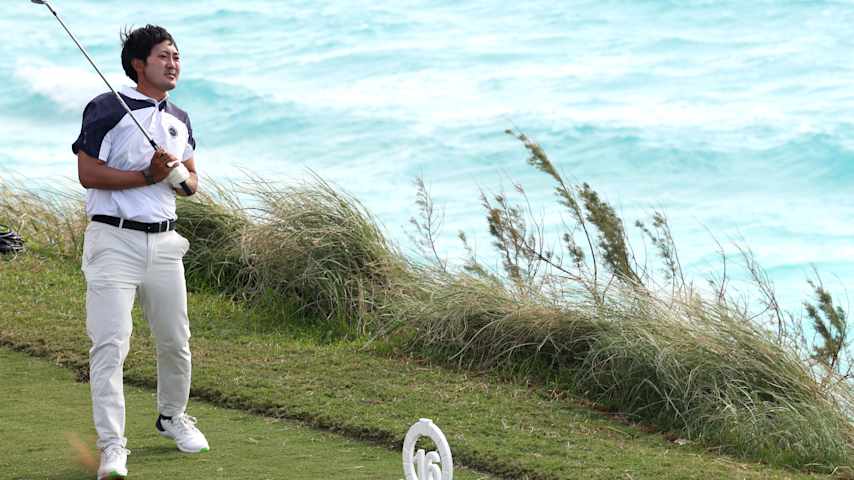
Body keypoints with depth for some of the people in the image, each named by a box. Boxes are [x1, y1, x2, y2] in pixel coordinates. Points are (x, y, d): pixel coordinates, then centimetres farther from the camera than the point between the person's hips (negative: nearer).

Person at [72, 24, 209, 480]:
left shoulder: (179, 119, 15)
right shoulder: (108, 109, -6)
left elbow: (192, 182, 21)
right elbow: (88, 173, -12)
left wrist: (178, 175, -3)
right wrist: (148, 176, -16)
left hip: (164, 241, 6)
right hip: (114, 239, -6)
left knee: (176, 341, 12)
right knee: (110, 343, -13)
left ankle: (172, 417, 35)